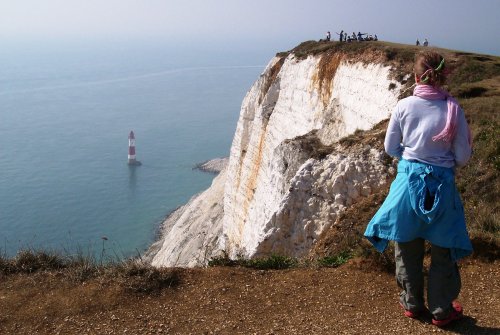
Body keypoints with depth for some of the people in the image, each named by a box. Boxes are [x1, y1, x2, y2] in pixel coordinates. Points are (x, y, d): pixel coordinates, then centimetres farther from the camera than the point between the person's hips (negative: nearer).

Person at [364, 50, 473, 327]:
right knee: (442, 251, 14)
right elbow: (463, 156, -4)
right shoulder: (453, 109, -10)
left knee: (407, 247, 18)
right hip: (442, 184, -1)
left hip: (408, 180, 1)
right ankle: (442, 310, 27)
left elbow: (390, 148, 0)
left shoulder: (403, 107, -8)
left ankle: (412, 303, 32)